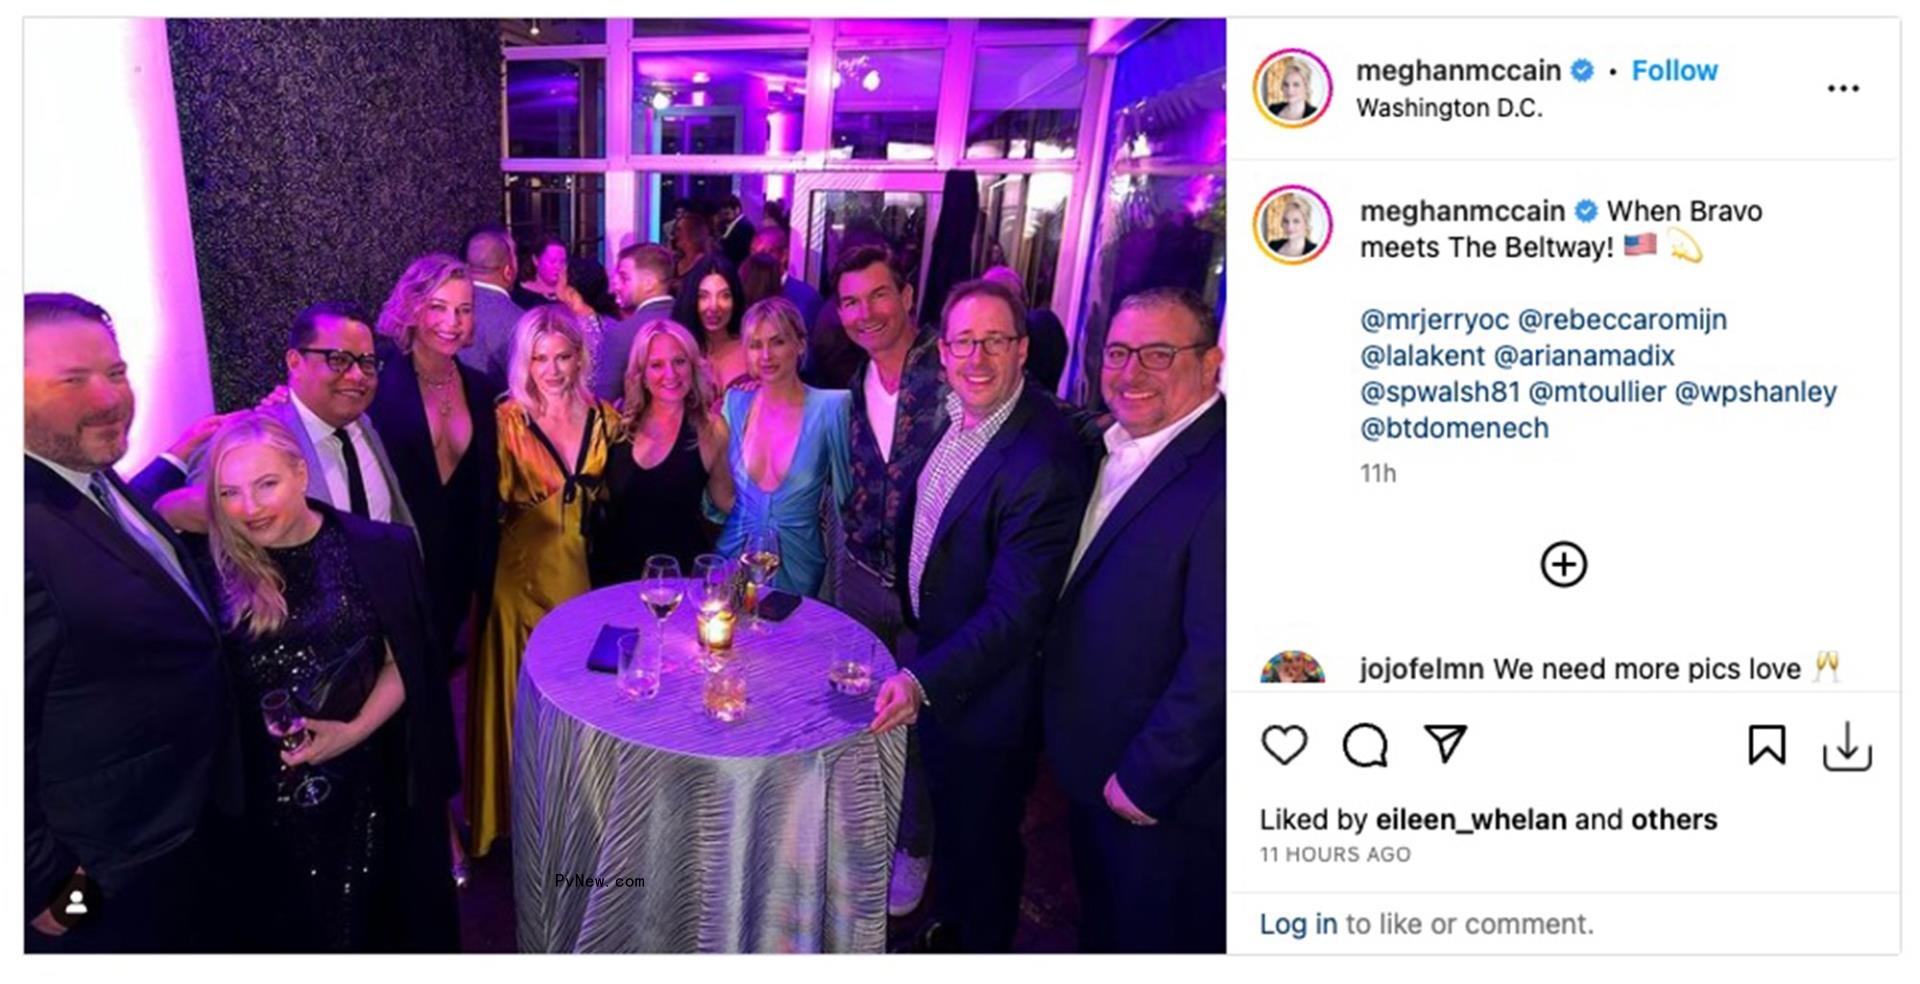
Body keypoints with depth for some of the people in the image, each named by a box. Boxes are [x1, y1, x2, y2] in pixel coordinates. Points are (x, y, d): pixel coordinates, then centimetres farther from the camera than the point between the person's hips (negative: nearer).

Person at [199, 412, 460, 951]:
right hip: (264, 789, 1)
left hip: (366, 777, -1)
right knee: (286, 921, 20)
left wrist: (356, 729, -16)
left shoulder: (378, 549, -10)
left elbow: (405, 662, -6)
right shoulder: (217, 568, -6)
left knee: (375, 911, 15)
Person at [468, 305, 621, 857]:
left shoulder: (605, 418, 3)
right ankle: (521, 810, 24)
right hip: (523, 574, -3)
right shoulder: (507, 421, -6)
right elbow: (489, 502, -6)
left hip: (584, 572, 3)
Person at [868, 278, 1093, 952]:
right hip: (934, 658, 9)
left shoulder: (1044, 460, -32)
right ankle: (946, 923, 57)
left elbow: (1016, 612, -33)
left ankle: (980, 947, 43)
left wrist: (925, 681, -39)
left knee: (982, 839, 16)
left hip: (987, 691, -8)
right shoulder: (952, 412, -4)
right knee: (946, 814, 31)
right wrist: (916, 632, 13)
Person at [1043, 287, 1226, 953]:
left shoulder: (1218, 475, -28)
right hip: (1090, 767, 8)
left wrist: (1147, 779, -20)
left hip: (1165, 801, -8)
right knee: (1100, 925, 28)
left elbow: (1220, 659, -29)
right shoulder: (1110, 447, 3)